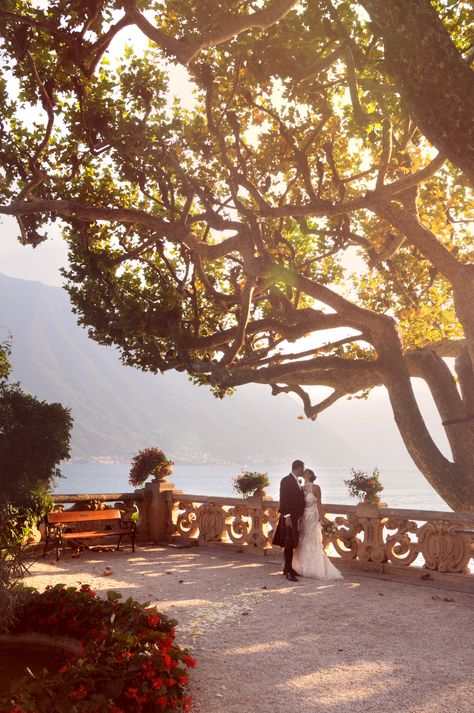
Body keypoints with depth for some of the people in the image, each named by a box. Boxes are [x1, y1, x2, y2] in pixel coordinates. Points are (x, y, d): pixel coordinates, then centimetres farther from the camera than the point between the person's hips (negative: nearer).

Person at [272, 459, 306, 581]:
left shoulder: (296, 482, 14)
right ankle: (288, 571, -2)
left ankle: (288, 568, 23)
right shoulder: (286, 480, -12)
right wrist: (287, 516, -22)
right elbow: (283, 500, -17)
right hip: (289, 517, -8)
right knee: (289, 545, -5)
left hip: (296, 517, 9)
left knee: (291, 544, 14)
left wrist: (298, 516, 16)